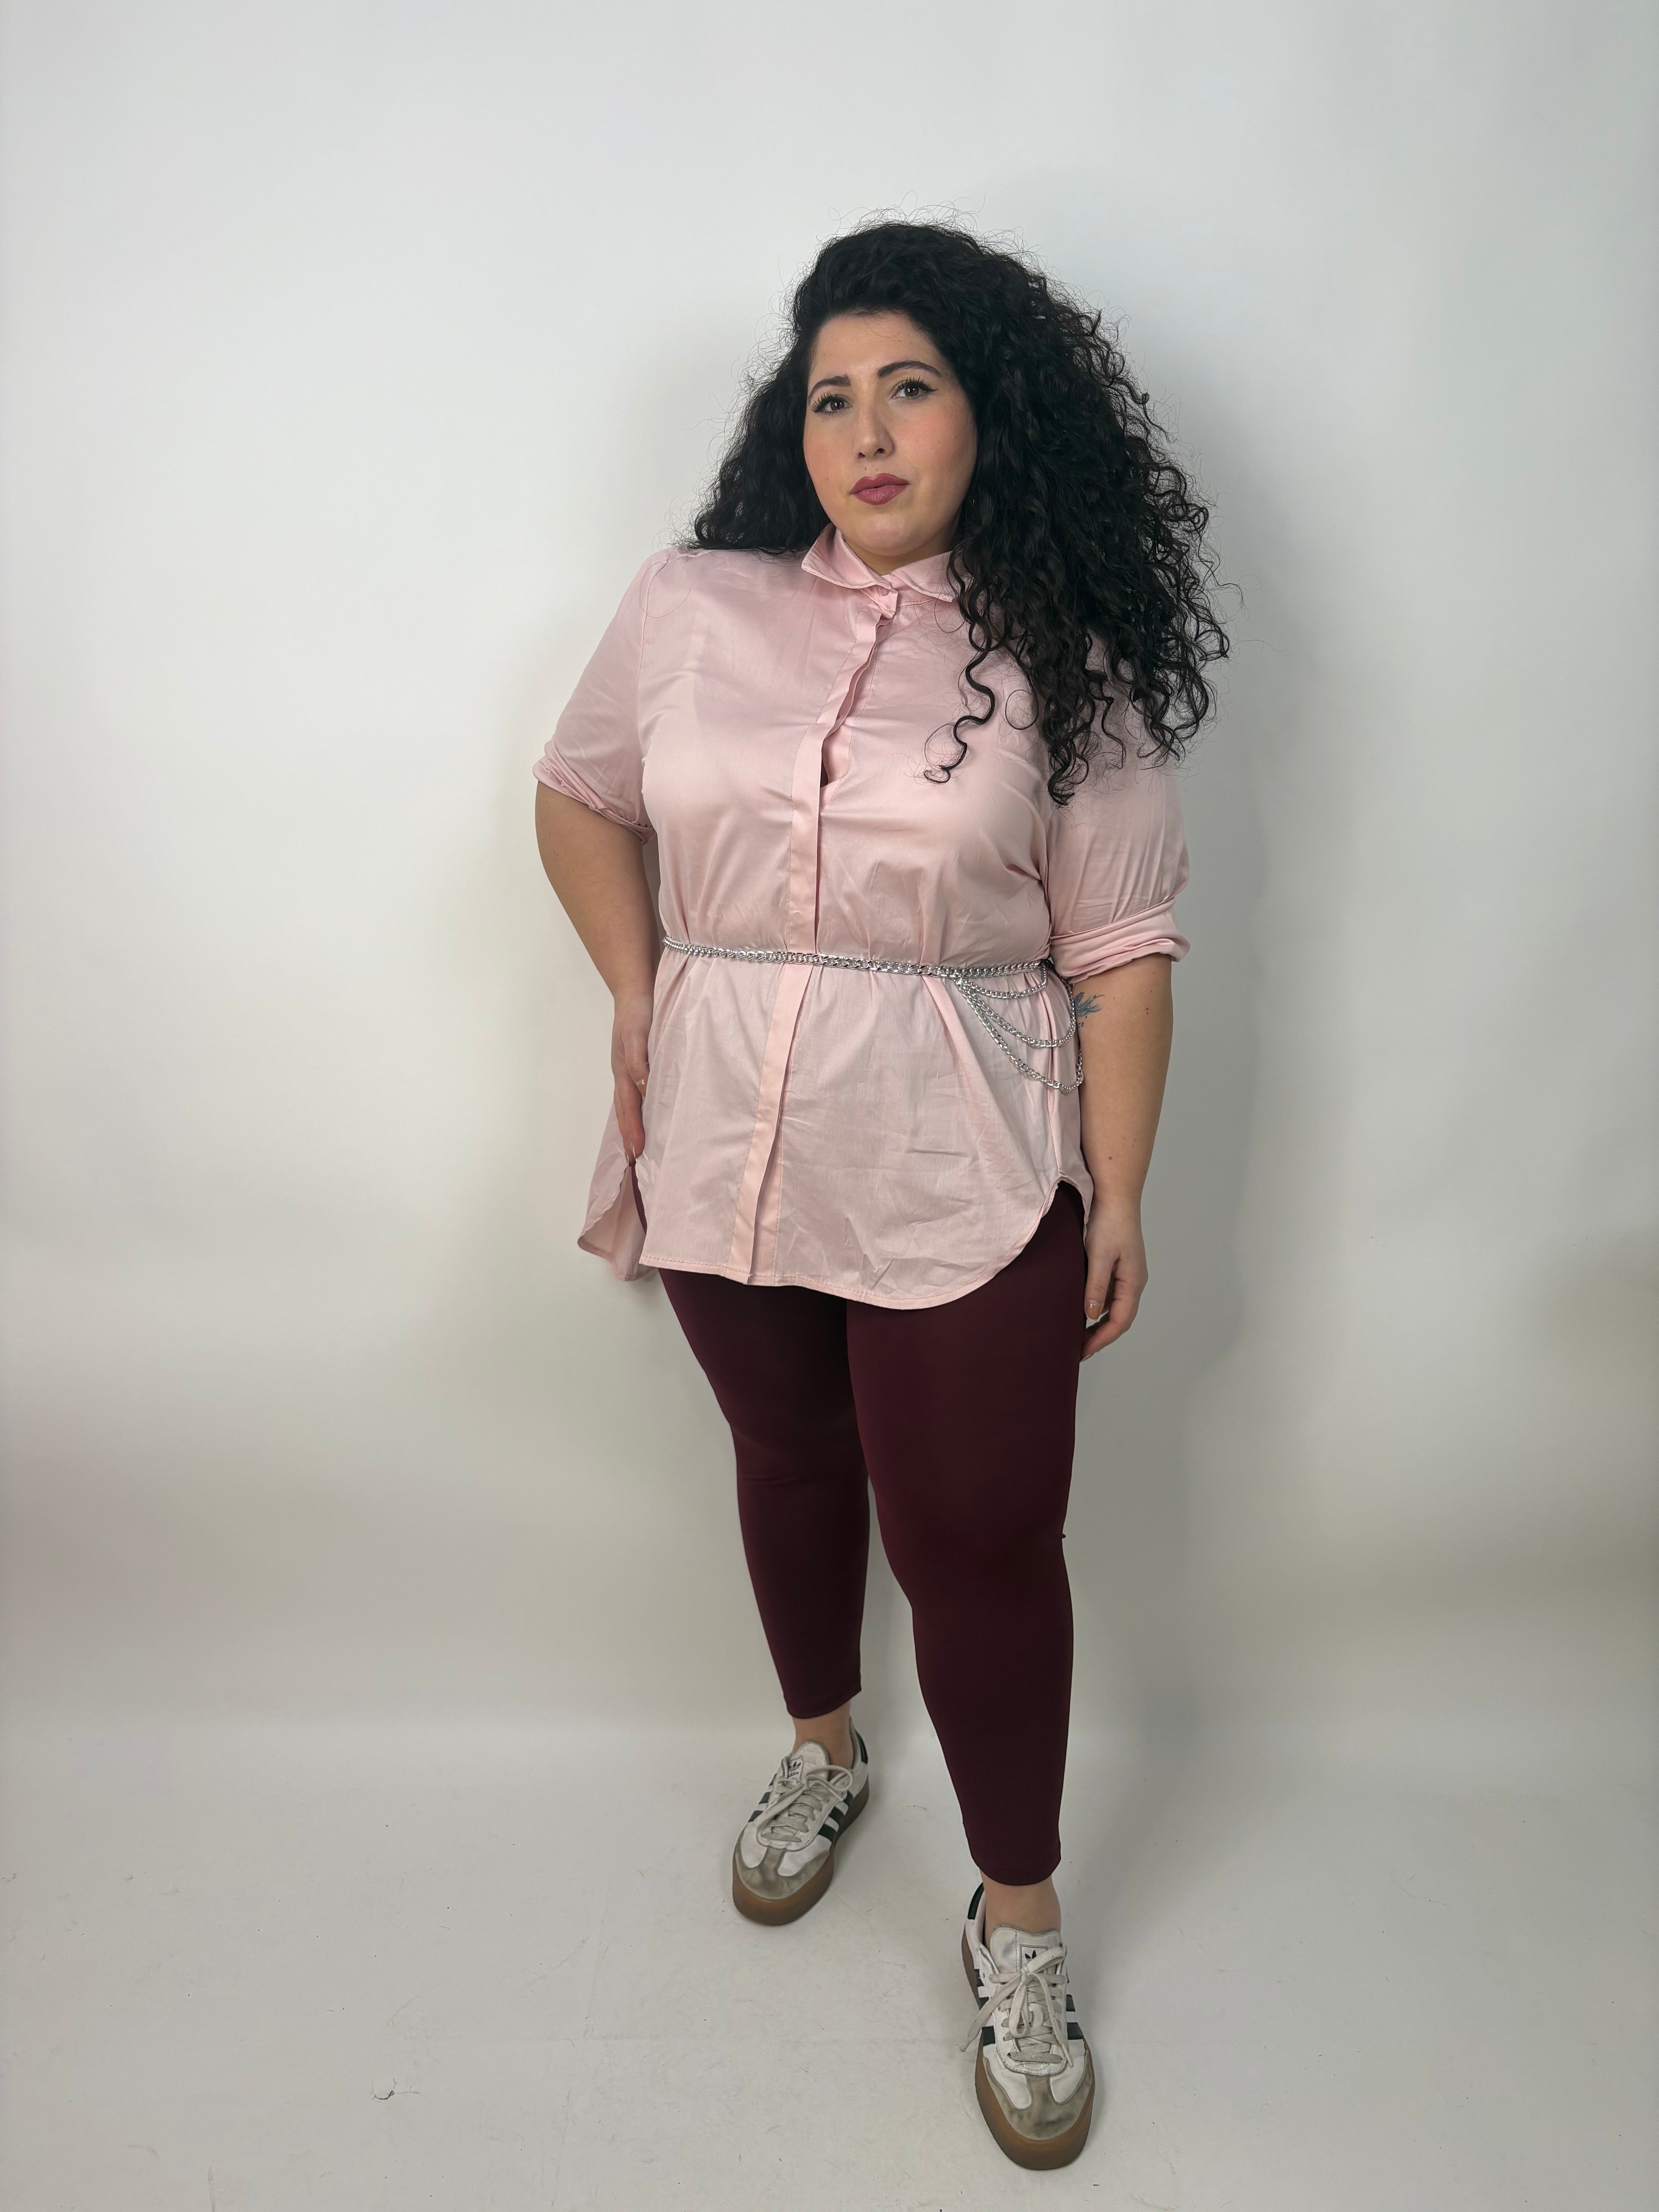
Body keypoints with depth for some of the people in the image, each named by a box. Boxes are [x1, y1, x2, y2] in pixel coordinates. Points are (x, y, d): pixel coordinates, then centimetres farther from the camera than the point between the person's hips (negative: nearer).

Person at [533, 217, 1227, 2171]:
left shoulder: (1069, 661, -2)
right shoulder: (695, 604, 3)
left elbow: (1122, 956, -4)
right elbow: (577, 799, 16)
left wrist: (1119, 1199, -6)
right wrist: (636, 999, 6)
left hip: (958, 1183, -2)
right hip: (722, 1148, 3)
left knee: (980, 1546, 4)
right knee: (788, 1465, 21)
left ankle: (1019, 1926, 29)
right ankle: (822, 1752, 50)